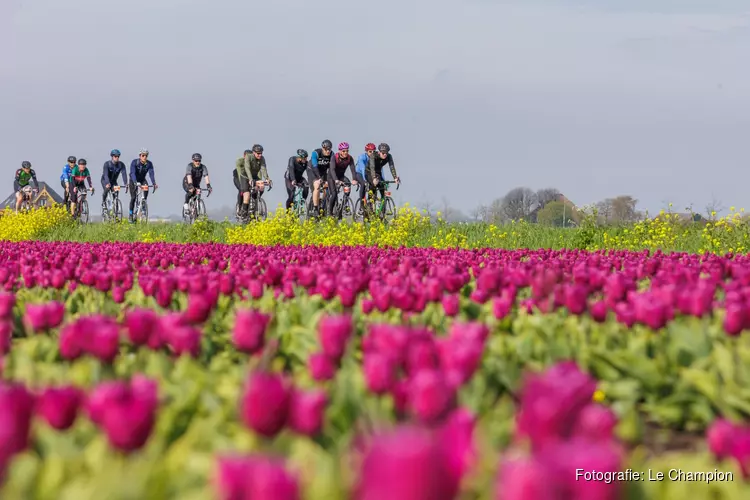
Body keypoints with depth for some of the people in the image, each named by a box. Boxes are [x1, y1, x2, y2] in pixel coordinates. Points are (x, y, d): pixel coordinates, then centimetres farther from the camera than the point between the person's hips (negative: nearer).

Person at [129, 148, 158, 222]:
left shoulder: (149, 164, -18)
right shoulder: (134, 162, -25)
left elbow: (151, 174, -28)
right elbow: (133, 173, -37)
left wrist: (154, 183, -45)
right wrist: (136, 183, -54)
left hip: (142, 179, 2)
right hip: (133, 180, -2)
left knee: (146, 190, -29)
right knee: (133, 197, -13)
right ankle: (131, 214, 0)